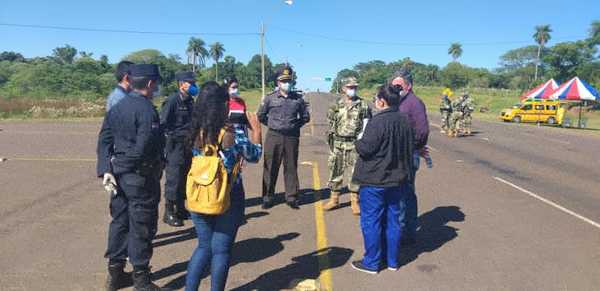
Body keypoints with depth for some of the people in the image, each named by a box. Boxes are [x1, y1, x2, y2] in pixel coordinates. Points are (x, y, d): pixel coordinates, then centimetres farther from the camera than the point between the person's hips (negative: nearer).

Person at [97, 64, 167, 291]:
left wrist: (106, 169, 1)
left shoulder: (116, 107, 9)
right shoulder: (147, 109, -16)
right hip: (141, 177, -8)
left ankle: (115, 273, 30)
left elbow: (104, 140, 6)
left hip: (119, 175, 8)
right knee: (142, 227, 4)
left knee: (119, 221, 18)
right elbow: (145, 147, -23)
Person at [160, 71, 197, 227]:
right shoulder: (172, 100, -12)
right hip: (175, 146, -8)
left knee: (185, 178, 14)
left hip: (188, 146, 8)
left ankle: (181, 209, 27)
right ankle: (169, 213, 8)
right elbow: (162, 124, -14)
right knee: (173, 179, -3)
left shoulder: (190, 101, 12)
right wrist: (173, 136, -15)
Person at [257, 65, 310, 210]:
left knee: (291, 168, 6)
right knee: (270, 168, 3)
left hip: (292, 138, 1)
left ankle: (291, 197, 17)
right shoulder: (270, 98, 2)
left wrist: (295, 125, 5)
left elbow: (306, 117, 15)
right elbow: (260, 115, 11)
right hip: (273, 137, -1)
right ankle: (267, 197, 14)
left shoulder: (298, 98, 6)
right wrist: (272, 125, 6)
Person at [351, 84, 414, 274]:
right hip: (398, 180, 7)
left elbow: (365, 148, -20)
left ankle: (372, 263, 15)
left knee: (371, 221, 5)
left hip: (375, 181, -7)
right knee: (394, 221, 15)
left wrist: (358, 143, 0)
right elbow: (410, 149, 12)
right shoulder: (405, 121, 5)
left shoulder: (378, 121, -19)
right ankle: (392, 260, 27)